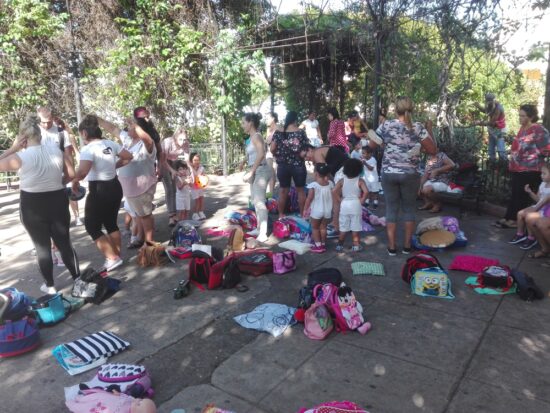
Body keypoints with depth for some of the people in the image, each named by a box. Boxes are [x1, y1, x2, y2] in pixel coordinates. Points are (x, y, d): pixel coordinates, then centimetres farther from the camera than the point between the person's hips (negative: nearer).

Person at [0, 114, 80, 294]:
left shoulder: (21, 157, -15)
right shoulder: (56, 150, -3)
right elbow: (70, 174, 3)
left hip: (32, 206, -3)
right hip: (58, 201, 3)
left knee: (42, 246, 10)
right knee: (64, 242, 14)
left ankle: (50, 285, 21)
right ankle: (77, 277, 22)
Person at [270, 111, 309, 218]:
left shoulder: (278, 132, -2)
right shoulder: (301, 132, -7)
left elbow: (272, 149, -6)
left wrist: (279, 156, 12)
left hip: (283, 165, 2)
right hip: (298, 165, -2)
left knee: (283, 190, 11)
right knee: (300, 190, 13)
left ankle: (281, 214, 18)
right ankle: (302, 214, 20)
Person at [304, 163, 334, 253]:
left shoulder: (313, 185, -17)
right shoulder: (330, 183, -3)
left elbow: (309, 199, -13)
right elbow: (333, 197, 3)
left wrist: (305, 209, -3)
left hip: (316, 211, -4)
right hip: (327, 211, 4)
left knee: (315, 228, 12)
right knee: (323, 227, 17)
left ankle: (318, 246, 11)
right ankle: (323, 244, 24)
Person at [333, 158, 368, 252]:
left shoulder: (342, 181, -4)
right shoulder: (360, 181, -7)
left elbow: (334, 191, -14)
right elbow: (366, 192, -20)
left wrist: (339, 200, -4)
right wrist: (361, 200, -7)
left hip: (344, 205, 1)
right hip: (356, 205, -1)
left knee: (343, 227, 12)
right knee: (356, 227, 9)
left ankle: (340, 245, 19)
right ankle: (356, 245, 15)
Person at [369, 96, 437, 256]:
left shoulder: (386, 125, -5)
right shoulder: (418, 127, -5)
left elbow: (371, 145, 5)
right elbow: (432, 150, -5)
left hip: (389, 174, 0)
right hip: (410, 175, 0)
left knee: (391, 210, 8)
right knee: (409, 210, 13)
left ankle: (391, 247, 12)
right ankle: (407, 246, 20)